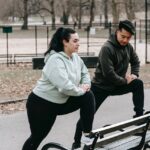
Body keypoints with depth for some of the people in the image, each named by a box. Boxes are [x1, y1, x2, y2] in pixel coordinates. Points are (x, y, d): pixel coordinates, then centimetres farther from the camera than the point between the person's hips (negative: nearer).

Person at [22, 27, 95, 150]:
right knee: (37, 137, 1)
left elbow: (85, 73, 14)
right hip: (42, 103, -7)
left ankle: (87, 135, -1)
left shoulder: (75, 57, 2)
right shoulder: (55, 60, -26)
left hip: (61, 101, 8)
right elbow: (64, 86, -35)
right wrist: (81, 90, -19)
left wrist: (86, 84, -9)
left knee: (88, 96, -8)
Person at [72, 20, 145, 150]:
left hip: (118, 85, 5)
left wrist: (134, 74, -6)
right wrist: (125, 81, -19)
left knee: (138, 84, -17)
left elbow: (135, 61, 14)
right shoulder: (107, 48, -25)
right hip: (101, 87, -5)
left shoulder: (128, 46, -3)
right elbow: (109, 73, -29)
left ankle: (139, 116, -9)